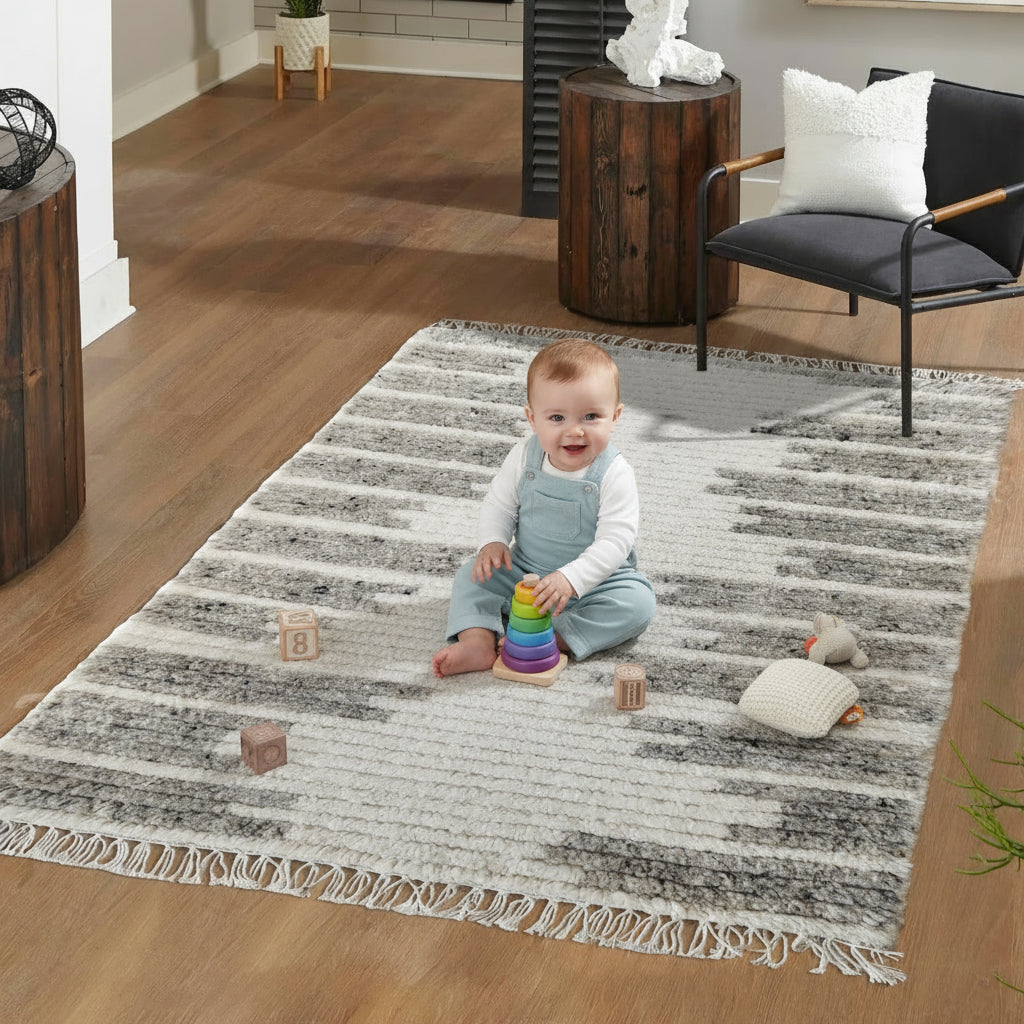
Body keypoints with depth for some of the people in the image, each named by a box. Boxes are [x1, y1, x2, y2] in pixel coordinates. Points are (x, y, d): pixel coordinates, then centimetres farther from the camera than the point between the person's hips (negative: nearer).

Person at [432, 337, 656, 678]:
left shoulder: (614, 475, -21)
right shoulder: (524, 458, -9)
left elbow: (614, 541, -27)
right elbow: (499, 504, 5)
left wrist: (571, 579, -39)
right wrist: (492, 543, -15)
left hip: (594, 579, -3)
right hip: (524, 574, 4)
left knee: (637, 602, -28)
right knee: (473, 574, -11)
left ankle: (551, 640, -35)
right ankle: (478, 641, -33)